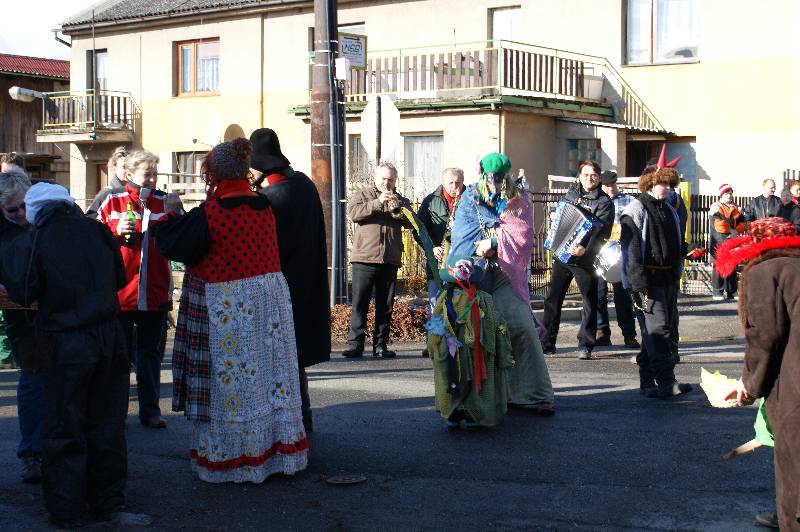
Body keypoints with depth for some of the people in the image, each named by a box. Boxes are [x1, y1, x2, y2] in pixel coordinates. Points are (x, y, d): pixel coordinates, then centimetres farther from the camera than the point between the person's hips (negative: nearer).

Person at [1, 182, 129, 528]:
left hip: (65, 344, -3)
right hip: (108, 337, 3)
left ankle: (67, 509, 14)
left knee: (64, 429, 8)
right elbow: (120, 278, 9)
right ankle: (106, 503, 23)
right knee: (106, 425, 14)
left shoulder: (30, 243, -9)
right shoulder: (95, 230, 1)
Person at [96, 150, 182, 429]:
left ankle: (150, 410, 17)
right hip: (121, 292, -1)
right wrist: (117, 231, -14)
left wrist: (175, 213, -20)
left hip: (156, 293, 1)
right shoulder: (113, 202, 2)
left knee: (151, 353, 9)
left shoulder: (164, 202, 4)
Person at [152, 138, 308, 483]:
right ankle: (277, 449, 23)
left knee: (231, 383, 4)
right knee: (268, 375, 14)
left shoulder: (209, 214, -17)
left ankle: (232, 459, 12)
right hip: (270, 297, 6)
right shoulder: (264, 206, 3)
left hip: (227, 309, -6)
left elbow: (173, 246, -9)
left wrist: (167, 218, 10)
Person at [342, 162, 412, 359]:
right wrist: (378, 202, -15)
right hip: (364, 259, -3)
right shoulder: (361, 195, 11)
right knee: (359, 302, -5)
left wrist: (396, 206, -11)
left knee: (385, 305, 5)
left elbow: (411, 222, 4)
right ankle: (355, 343, -3)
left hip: (390, 261, 3)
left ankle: (380, 345, 11)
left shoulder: (400, 200, 19)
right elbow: (353, 213, -9)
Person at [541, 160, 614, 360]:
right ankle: (547, 343, 14)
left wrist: (585, 248, -32)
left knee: (590, 302, 2)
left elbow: (602, 231, -16)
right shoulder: (572, 192, 10)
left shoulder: (604, 202, -5)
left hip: (586, 259, -4)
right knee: (553, 298, 6)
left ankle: (585, 345, 12)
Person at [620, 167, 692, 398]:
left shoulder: (669, 211, 19)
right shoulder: (636, 210, -6)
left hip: (667, 279, 8)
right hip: (646, 280, -8)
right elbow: (631, 249, -14)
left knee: (653, 331, 10)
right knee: (657, 328, -15)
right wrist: (639, 283, -20)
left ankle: (648, 381, 16)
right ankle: (666, 382, -19)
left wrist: (676, 276, 20)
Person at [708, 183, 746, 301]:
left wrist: (737, 231, -5)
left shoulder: (735, 208, 20)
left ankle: (731, 291, 10)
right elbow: (718, 225, -13)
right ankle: (717, 291, -1)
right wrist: (731, 230, -9)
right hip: (720, 241, -5)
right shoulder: (716, 207, 0)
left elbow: (742, 223, 14)